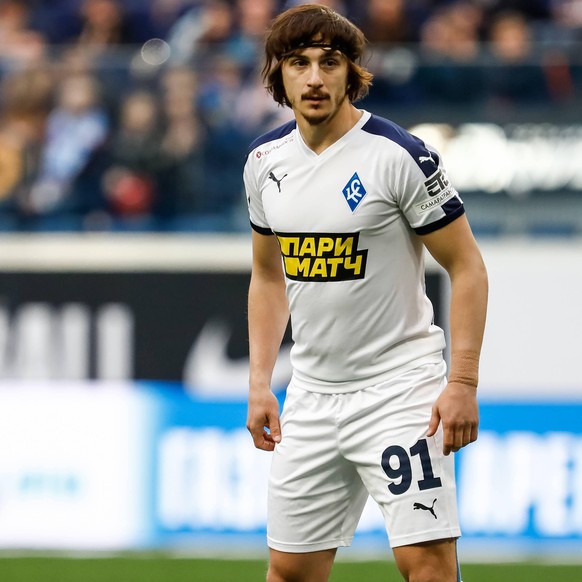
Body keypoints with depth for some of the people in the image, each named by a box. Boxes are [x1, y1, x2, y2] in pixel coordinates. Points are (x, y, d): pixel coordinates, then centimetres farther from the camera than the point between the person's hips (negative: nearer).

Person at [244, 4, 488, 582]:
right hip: (310, 395, 6)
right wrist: (259, 383, 11)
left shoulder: (401, 155, -12)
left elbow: (466, 266, -9)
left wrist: (463, 382, -16)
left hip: (400, 387, -6)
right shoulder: (265, 160, 6)